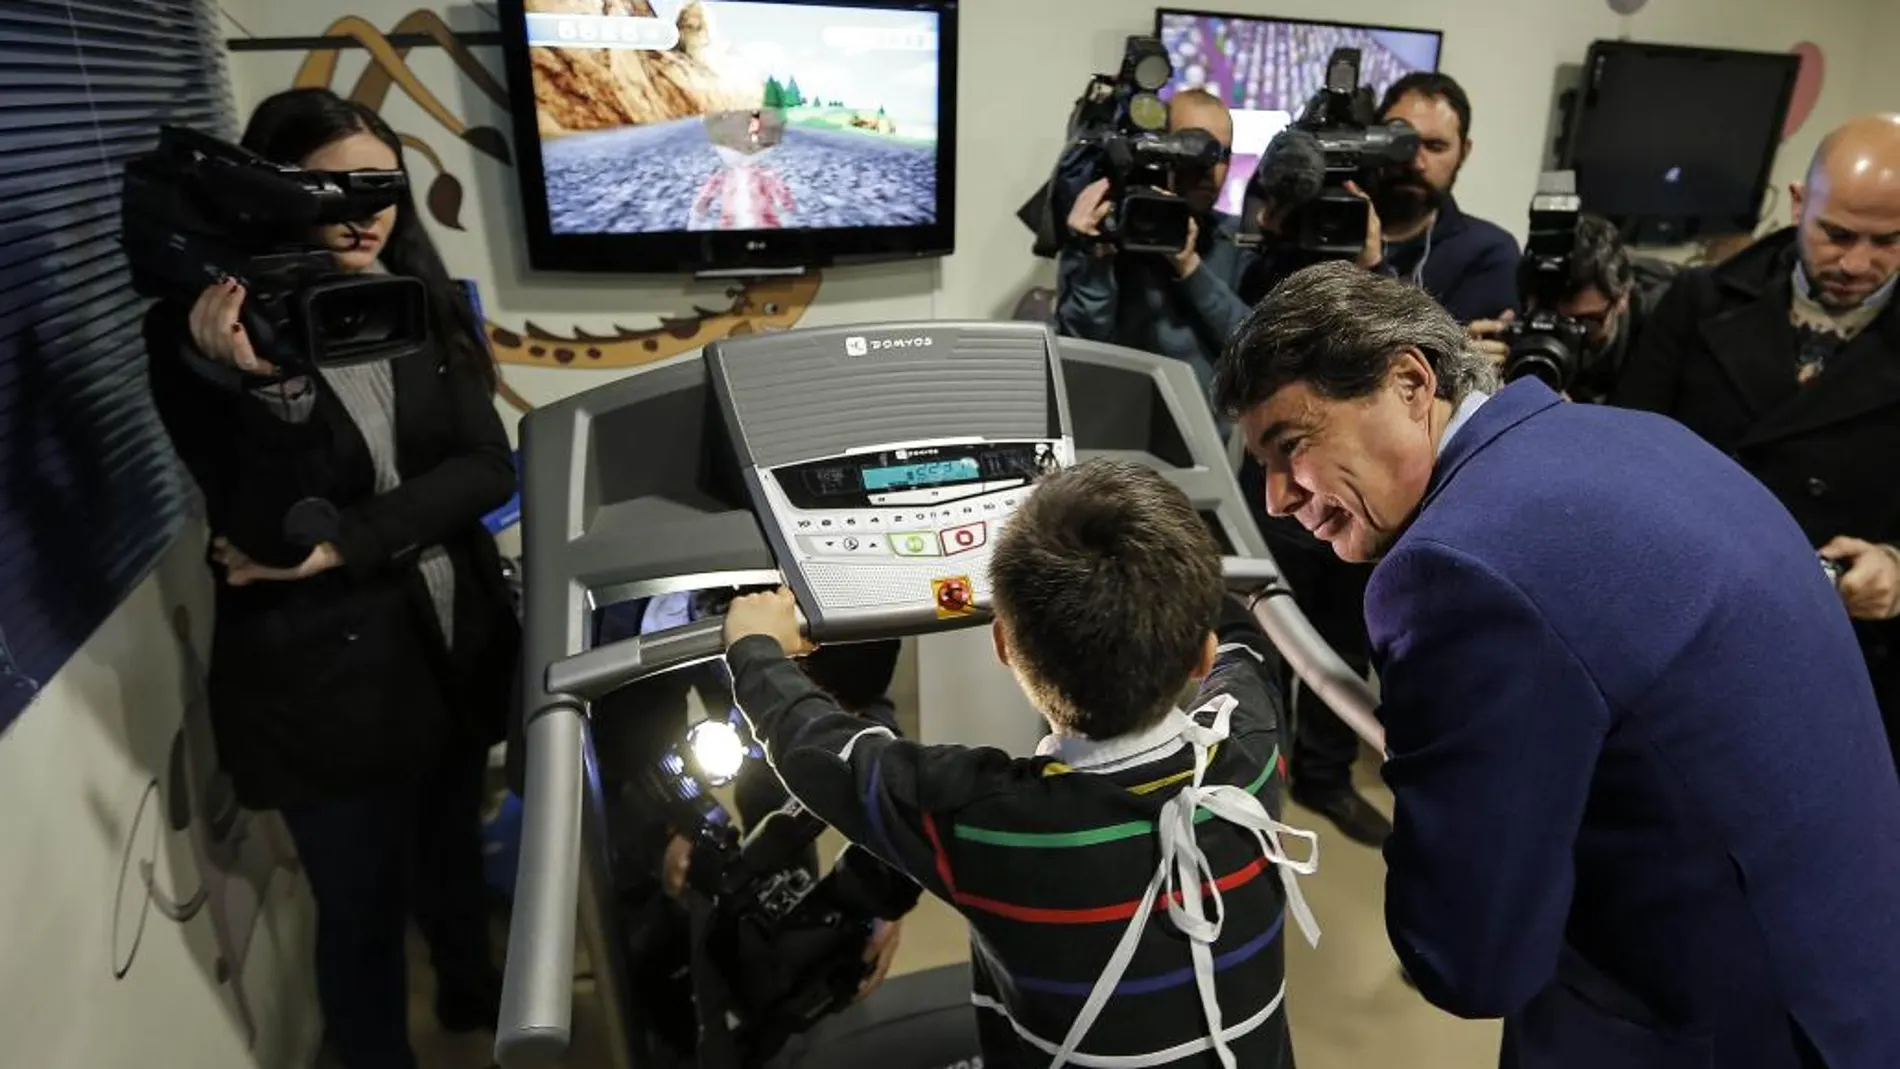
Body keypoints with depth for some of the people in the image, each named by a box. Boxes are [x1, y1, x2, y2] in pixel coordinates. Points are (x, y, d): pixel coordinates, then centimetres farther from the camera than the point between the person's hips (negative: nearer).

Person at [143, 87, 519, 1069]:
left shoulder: (419, 303, 0)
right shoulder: (201, 333, -12)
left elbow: (488, 469, -9)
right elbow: (260, 537, -20)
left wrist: (343, 544, -19)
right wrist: (258, 382, -35)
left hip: (455, 647, 5)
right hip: (322, 678, -4)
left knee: (453, 845, 26)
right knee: (363, 912, 11)